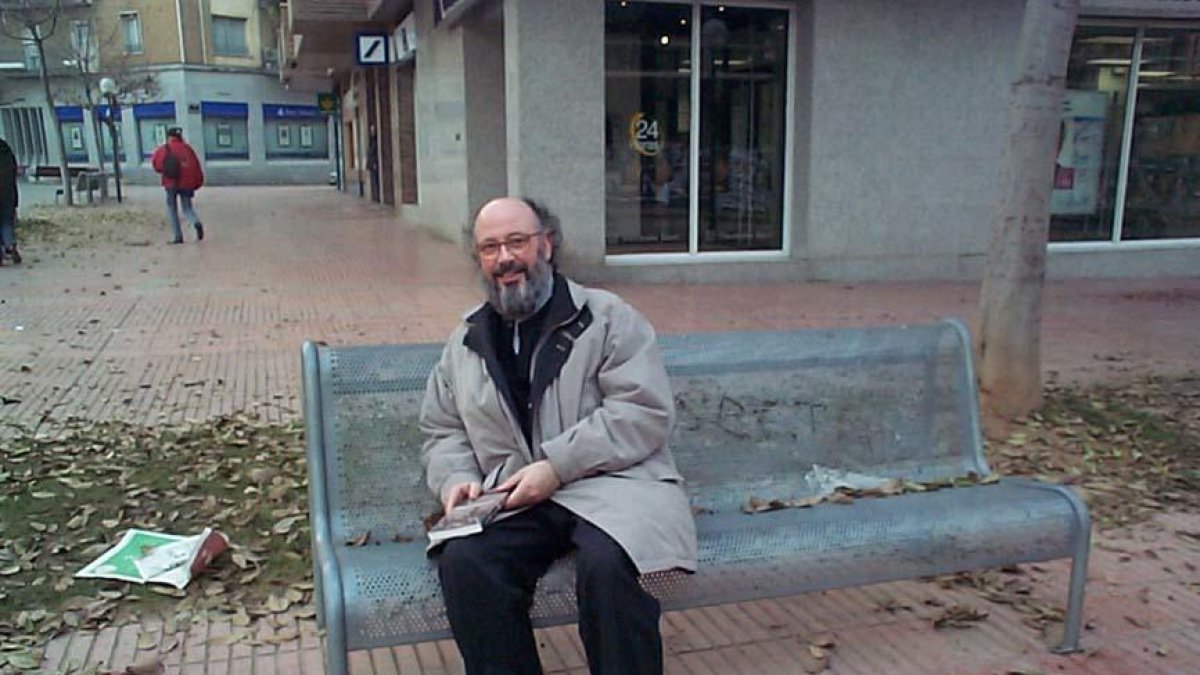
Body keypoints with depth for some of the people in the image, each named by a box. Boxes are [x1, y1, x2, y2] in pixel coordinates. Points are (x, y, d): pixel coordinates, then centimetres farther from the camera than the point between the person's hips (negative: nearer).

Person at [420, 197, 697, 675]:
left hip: (610, 481, -3)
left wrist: (557, 466, -14)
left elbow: (646, 412, -7)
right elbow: (441, 433, 25)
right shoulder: (467, 341, 19)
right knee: (462, 562, -27)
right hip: (515, 503, 4)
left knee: (607, 564, -34)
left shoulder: (608, 317, 3)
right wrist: (457, 479, 2)